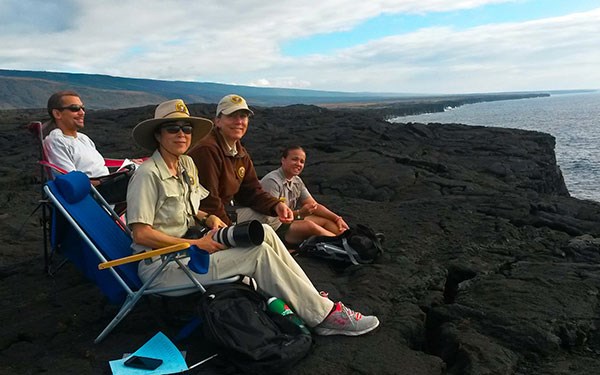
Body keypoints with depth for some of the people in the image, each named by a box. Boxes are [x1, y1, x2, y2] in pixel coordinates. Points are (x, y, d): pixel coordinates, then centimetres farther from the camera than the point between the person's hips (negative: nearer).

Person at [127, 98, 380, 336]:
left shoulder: (187, 164, 10)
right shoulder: (148, 175, -15)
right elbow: (141, 233, -19)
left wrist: (208, 218, 1)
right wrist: (197, 244, -19)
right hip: (161, 268, -8)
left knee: (263, 232, -11)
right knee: (259, 253, -21)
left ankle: (314, 301, -10)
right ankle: (323, 314, -10)